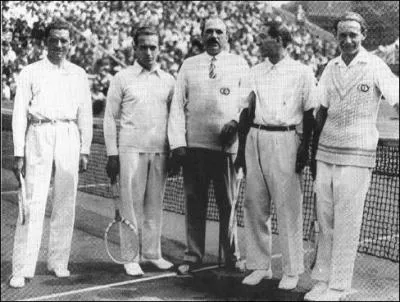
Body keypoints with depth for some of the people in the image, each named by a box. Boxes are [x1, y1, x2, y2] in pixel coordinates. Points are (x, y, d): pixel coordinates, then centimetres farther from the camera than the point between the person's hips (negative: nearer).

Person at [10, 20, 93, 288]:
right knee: (33, 203, -7)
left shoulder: (79, 74, 15)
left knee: (66, 203, 4)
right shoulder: (30, 72, 8)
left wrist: (85, 150, 8)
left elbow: (85, 114, 15)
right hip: (39, 135, -2)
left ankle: (59, 261, 16)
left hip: (69, 136, 2)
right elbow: (19, 113, 5)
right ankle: (22, 269, -3)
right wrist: (18, 152, -2)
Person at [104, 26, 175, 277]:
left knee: (155, 204, 6)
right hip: (131, 148, -2)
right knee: (132, 204, -2)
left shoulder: (169, 80, 11)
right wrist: (112, 154, -1)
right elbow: (110, 117, 4)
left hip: (160, 150, 3)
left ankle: (152, 253, 17)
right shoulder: (122, 78, 4)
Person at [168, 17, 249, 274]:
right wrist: (177, 144, -3)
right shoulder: (189, 65, 10)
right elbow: (177, 105, 5)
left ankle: (232, 256, 20)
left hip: (227, 145, -1)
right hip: (193, 146, 1)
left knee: (228, 204, 7)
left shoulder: (239, 65, 8)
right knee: (195, 203, 5)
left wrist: (237, 122, -13)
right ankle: (193, 256, 17)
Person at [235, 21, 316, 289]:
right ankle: (260, 265, 18)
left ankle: (292, 270, 10)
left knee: (288, 207, -2)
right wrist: (242, 147, 11)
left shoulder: (302, 72, 0)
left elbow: (309, 114, 0)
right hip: (255, 137, 5)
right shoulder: (256, 72, 14)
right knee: (254, 205, 6)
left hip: (285, 140, -5)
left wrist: (305, 148, -6)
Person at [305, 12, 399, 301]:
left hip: (356, 157, -5)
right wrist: (314, 152, 15)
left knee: (346, 226, 1)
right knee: (325, 223, 9)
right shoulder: (331, 68, 10)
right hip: (326, 154, 5)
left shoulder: (375, 67, -4)